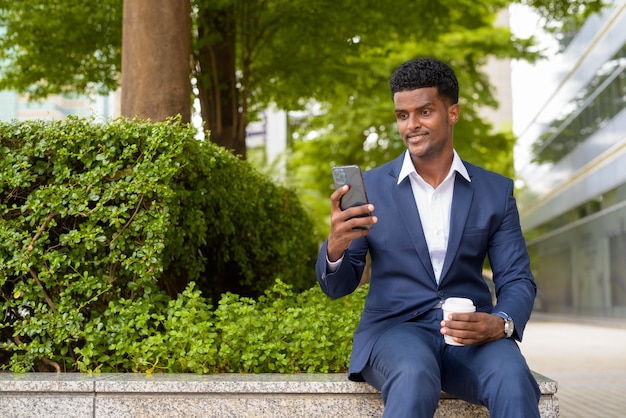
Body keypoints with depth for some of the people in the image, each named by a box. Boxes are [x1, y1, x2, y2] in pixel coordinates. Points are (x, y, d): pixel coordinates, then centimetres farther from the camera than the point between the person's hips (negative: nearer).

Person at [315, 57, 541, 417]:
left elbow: (517, 280, 7)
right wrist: (335, 247, -20)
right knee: (415, 379, -35)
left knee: (513, 381, -32)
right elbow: (338, 286, 5)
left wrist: (501, 323, -17)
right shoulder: (370, 187, 5)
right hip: (395, 327, -1)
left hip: (471, 334, 1)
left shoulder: (496, 191, 9)